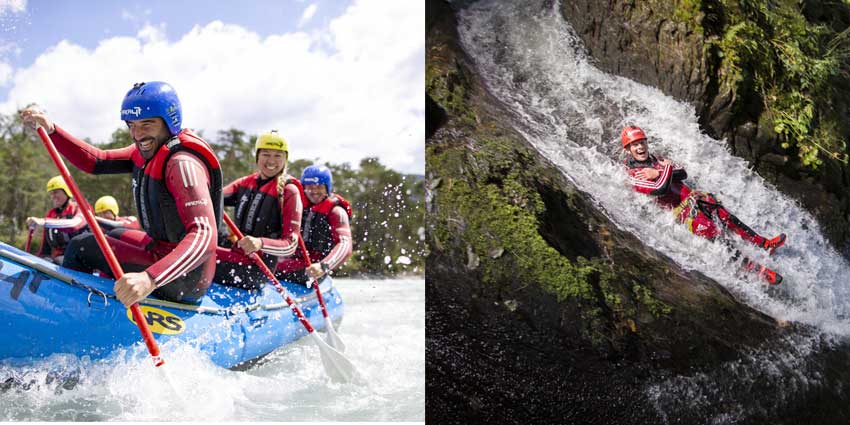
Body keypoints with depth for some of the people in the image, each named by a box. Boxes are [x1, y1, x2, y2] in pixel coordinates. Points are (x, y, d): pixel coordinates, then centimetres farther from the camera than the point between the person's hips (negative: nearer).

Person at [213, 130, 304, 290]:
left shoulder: (289, 192, -3)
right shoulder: (245, 183, 13)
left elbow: (291, 244, -10)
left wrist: (260, 243, -30)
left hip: (257, 269, -6)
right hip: (233, 253, 6)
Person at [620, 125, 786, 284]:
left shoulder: (655, 159, 16)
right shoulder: (632, 174, -8)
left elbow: (683, 173, 4)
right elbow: (660, 189, -23)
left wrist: (658, 173, -10)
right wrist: (667, 168, -7)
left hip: (690, 198, 8)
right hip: (677, 210, -8)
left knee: (722, 214, -12)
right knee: (709, 230, -24)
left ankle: (764, 243, -10)